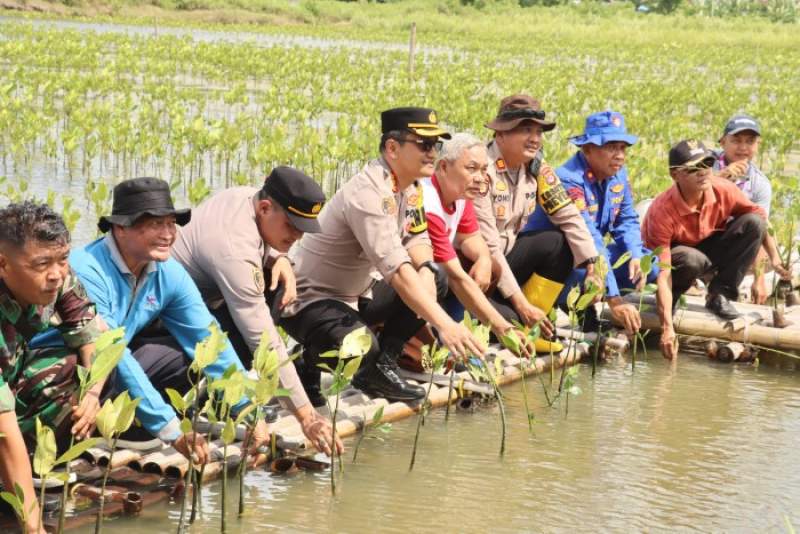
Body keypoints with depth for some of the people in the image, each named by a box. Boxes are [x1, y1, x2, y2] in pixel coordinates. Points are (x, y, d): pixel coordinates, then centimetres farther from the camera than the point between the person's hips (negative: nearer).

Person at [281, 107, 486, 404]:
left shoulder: (410, 185, 1)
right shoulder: (370, 192, -28)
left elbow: (417, 238, 11)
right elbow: (396, 268, -37)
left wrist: (426, 270, -15)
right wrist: (445, 325, -43)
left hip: (356, 295, 9)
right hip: (311, 302, -9)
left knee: (436, 283, -1)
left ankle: (381, 367, 1)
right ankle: (308, 367, -2)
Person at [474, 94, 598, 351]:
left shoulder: (537, 168, 1)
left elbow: (568, 216, 2)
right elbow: (486, 245, -24)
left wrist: (592, 265, -14)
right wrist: (520, 302, -24)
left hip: (505, 257, 9)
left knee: (561, 244, -9)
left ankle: (530, 327, -5)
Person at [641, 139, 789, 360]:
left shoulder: (723, 189, -22)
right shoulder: (662, 211, -33)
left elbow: (760, 219, -3)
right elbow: (662, 273, -36)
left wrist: (775, 258, -10)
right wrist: (667, 328, -43)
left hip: (710, 247, 5)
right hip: (674, 254, -5)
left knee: (753, 222, -17)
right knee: (692, 259, -40)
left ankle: (720, 294, -11)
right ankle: (672, 298, -6)